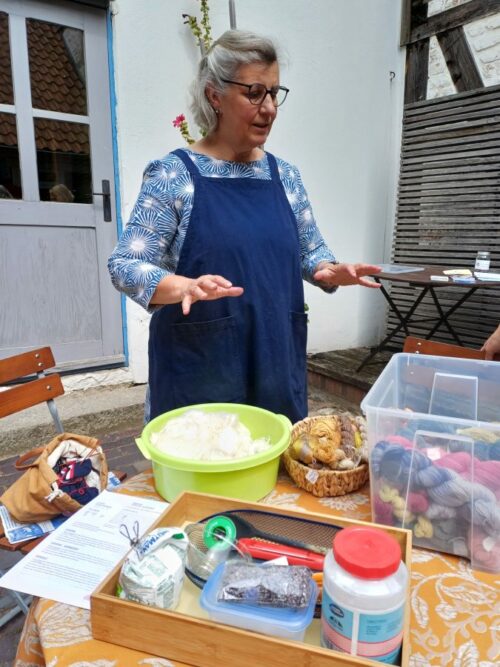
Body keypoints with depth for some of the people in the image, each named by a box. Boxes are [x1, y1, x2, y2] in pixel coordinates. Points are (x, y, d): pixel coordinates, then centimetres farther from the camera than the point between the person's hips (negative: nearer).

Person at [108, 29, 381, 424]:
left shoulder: (285, 176, 8)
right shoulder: (174, 174, -7)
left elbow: (311, 249, 16)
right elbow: (125, 265, -9)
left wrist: (330, 271, -7)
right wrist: (185, 287, -28)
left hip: (278, 363, 5)